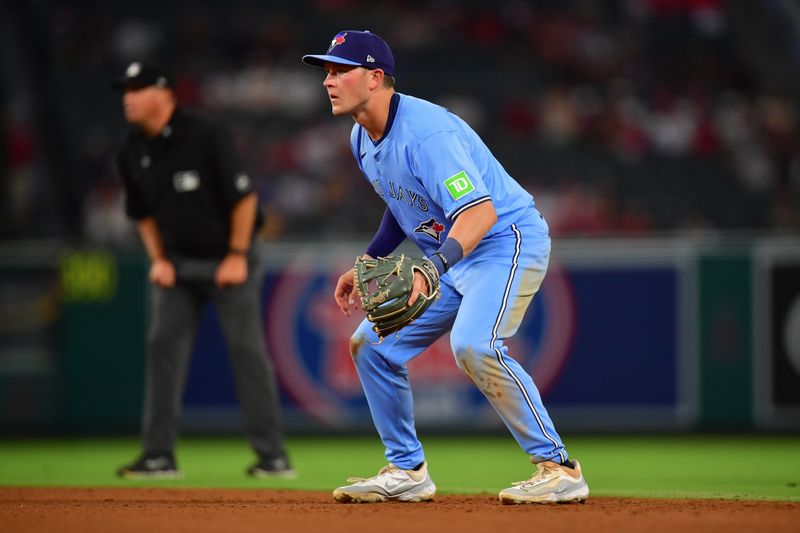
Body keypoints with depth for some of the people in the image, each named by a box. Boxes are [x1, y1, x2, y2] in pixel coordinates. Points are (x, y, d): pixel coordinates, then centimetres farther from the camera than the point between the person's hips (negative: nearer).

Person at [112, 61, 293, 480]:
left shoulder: (204, 136, -18)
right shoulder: (132, 153, 0)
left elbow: (244, 196, -14)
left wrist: (237, 256, -15)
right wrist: (158, 259, 4)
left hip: (227, 261, -6)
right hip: (177, 264, 6)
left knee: (247, 348, -5)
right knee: (163, 347, -3)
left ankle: (273, 454, -1)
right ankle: (158, 455, 1)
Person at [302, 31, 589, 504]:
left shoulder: (426, 133, -26)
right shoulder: (363, 139, 4)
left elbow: (480, 212, -35)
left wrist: (430, 270, -48)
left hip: (508, 240, -10)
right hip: (451, 257, 10)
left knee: (473, 344, -32)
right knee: (372, 344, 7)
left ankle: (559, 469, -25)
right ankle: (408, 471, 19)